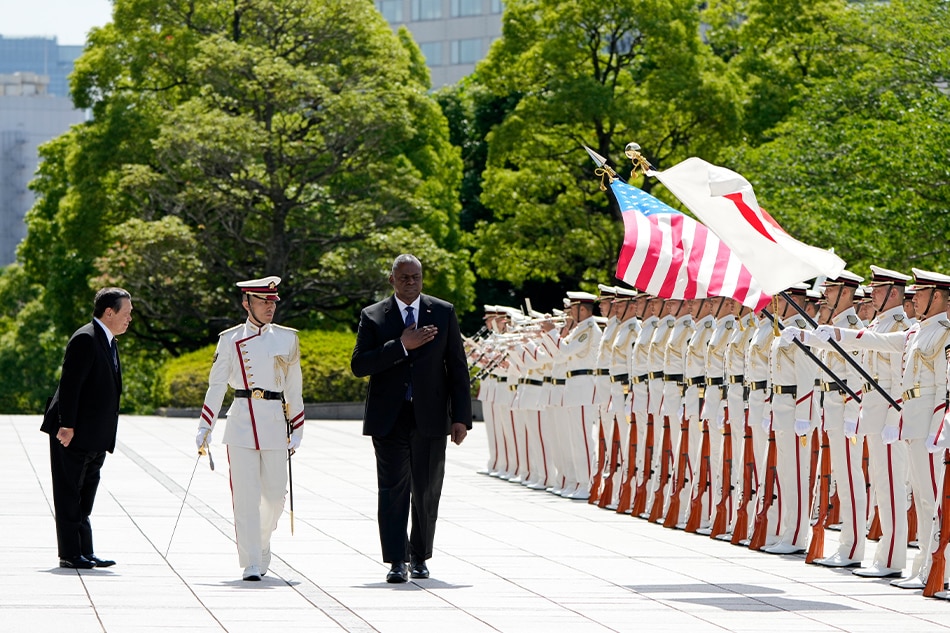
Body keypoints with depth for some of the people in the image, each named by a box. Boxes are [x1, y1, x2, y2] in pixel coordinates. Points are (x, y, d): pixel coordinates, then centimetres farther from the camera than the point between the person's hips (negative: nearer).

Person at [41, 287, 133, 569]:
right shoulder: (85, 339, -15)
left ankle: (85, 552, 15)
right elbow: (70, 384, -20)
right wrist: (67, 426, -24)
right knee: (69, 493, -2)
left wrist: (104, 437, 19)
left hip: (94, 438, 10)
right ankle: (70, 554, 0)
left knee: (85, 497, 12)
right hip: (74, 435, -10)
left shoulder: (108, 341, 15)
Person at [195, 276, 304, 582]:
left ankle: (261, 542, 31)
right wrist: (204, 428, 0)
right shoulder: (230, 339, 4)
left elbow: (294, 387, 13)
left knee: (275, 493, 3)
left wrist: (296, 430, 12)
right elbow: (216, 385, 5)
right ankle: (251, 564, -5)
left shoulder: (287, 338, 9)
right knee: (245, 496, -6)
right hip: (241, 424, -2)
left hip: (275, 424, 2)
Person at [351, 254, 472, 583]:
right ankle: (396, 561, -8)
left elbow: (457, 367, 5)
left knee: (427, 491, 6)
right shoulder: (373, 316, 3)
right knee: (393, 489, -7)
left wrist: (461, 417, -2)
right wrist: (401, 346, -17)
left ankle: (420, 557, 21)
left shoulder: (444, 312, 7)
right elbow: (358, 365, -7)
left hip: (430, 417, 1)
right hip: (389, 418, -1)